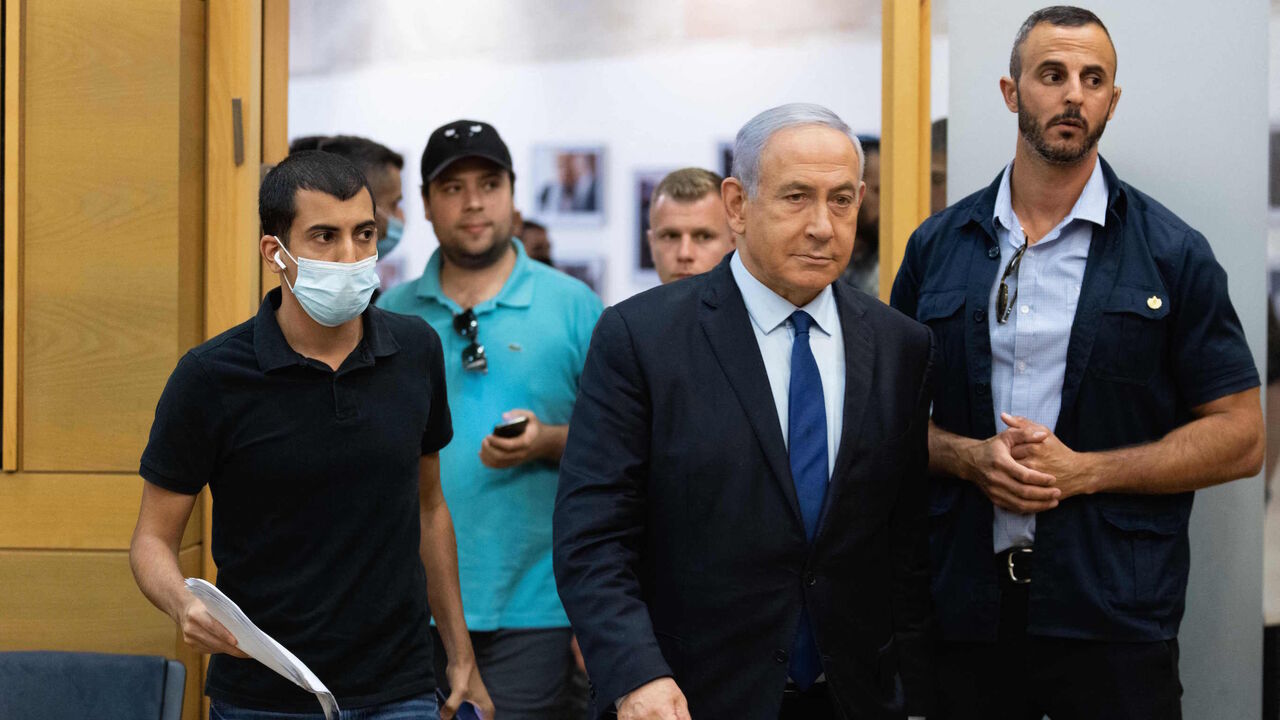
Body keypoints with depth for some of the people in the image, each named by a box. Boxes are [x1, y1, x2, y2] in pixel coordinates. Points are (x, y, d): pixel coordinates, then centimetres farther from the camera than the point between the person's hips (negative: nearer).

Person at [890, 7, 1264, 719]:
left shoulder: (1173, 254, 1)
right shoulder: (938, 247, 8)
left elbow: (1239, 434, -1)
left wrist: (1083, 471, -12)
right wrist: (970, 457, -8)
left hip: (1116, 617, -2)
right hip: (964, 604, 2)